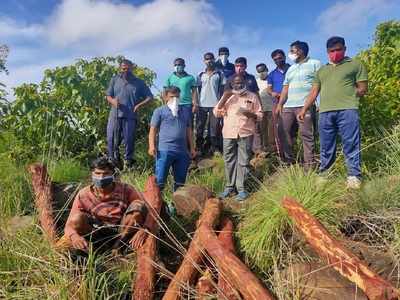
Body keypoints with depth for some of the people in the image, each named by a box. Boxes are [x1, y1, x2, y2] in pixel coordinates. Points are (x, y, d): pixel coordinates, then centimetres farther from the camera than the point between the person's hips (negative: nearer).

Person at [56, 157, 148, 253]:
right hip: (97, 235, 0)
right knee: (78, 217, -25)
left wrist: (142, 231, -33)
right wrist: (74, 235, -37)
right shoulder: (83, 195, -12)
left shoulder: (125, 190, -14)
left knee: (138, 205, -23)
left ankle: (118, 247, -15)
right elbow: (69, 225, -12)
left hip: (122, 233, 0)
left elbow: (146, 209, -14)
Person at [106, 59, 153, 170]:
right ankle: (114, 161, 20)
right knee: (111, 139, 3)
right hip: (115, 115, 2)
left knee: (129, 140, 3)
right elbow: (108, 95, 12)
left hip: (130, 116, -1)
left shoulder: (139, 82, 7)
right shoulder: (114, 80, 12)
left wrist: (139, 105, -10)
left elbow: (149, 97, 6)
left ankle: (128, 162, 17)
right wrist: (112, 101, -12)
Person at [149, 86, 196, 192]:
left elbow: (189, 131, 21)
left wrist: (191, 148, 15)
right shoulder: (160, 111, 5)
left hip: (182, 151, 5)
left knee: (180, 181, 12)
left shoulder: (184, 112, 19)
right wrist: (152, 146, -12)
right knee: (160, 180, -3)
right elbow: (153, 129, 0)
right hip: (164, 150, -5)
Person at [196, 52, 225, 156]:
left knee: (214, 126, -1)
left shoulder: (219, 74, 5)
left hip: (215, 104, -2)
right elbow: (199, 89, 13)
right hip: (202, 104, 2)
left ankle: (215, 148, 7)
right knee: (199, 126, 3)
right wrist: (197, 102, 6)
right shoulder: (200, 75, 12)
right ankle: (199, 147, 13)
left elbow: (222, 89, 4)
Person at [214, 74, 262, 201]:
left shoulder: (252, 96, 9)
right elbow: (217, 113, 6)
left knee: (243, 161, -1)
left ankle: (241, 188, 7)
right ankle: (229, 186, 18)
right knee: (229, 161, 6)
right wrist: (224, 97, -5)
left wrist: (250, 114, -13)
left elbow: (259, 115, 8)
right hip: (229, 133, 2)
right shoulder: (228, 96, 13)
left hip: (245, 133, -2)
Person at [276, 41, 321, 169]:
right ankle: (288, 162, 13)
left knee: (306, 134, -9)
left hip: (305, 106, -6)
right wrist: (280, 104, 7)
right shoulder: (290, 69, 25)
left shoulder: (315, 64, 7)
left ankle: (309, 165, -5)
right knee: (286, 133, 4)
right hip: (288, 106, 6)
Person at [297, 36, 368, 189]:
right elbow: (314, 92, 20)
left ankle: (354, 176, 0)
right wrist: (304, 109, 10)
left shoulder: (355, 65, 13)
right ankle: (323, 175, 15)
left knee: (351, 144, -7)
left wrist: (347, 95, 0)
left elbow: (363, 89, 8)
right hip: (325, 112, 4)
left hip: (347, 110, -4)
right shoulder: (322, 70, 25)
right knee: (326, 147, 7)